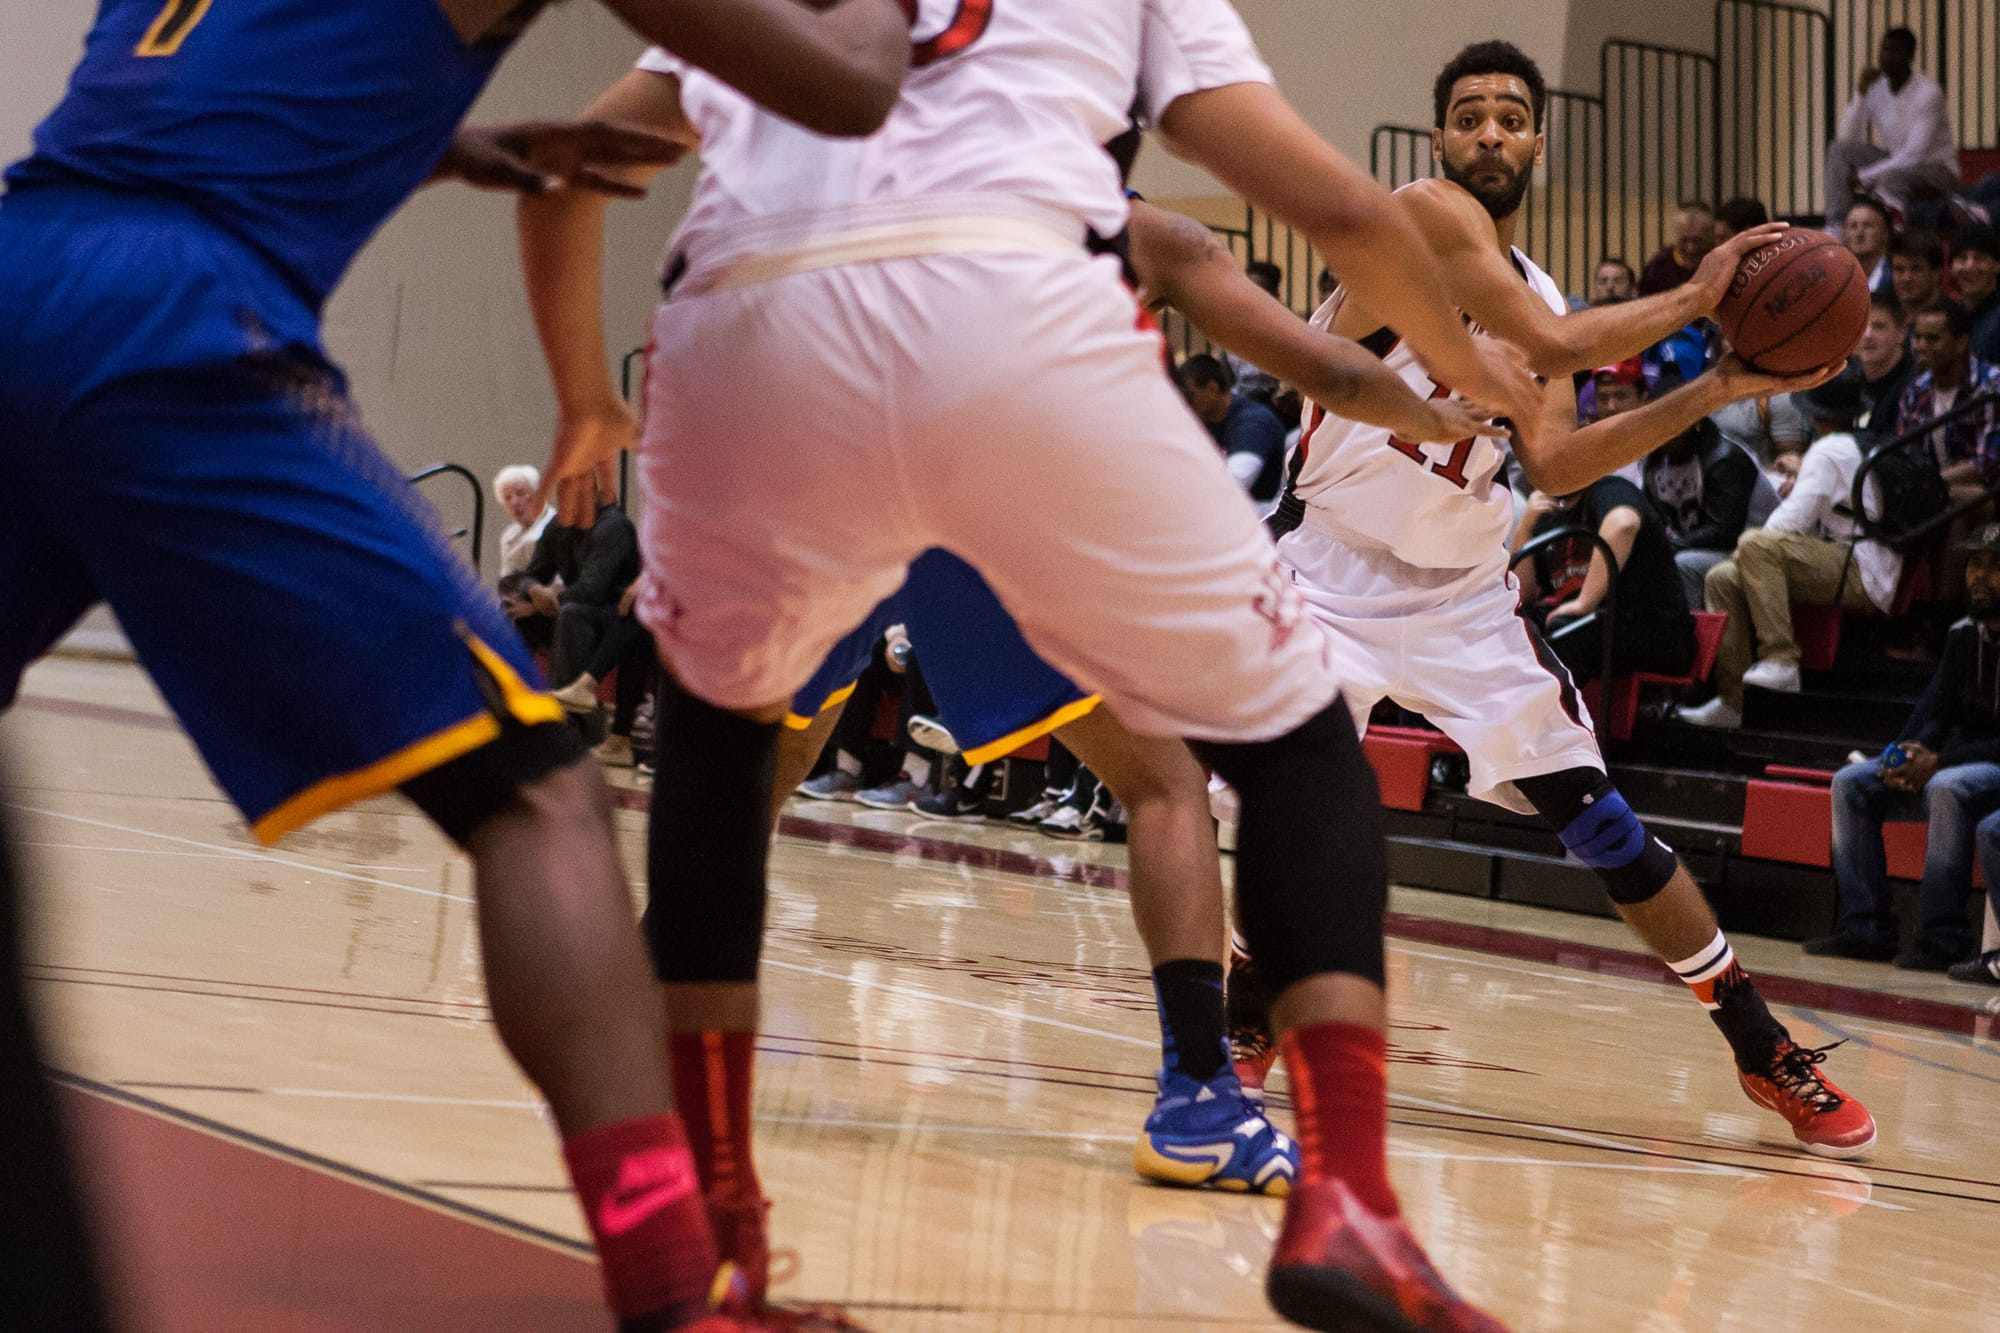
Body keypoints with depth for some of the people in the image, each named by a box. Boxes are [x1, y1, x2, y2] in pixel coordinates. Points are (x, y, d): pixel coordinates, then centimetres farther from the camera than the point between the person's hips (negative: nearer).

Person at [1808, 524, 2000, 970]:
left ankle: (1942, 937, -32)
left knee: (1946, 788, -38)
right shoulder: (1963, 636, 11)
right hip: (1957, 762, 8)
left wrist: (1939, 762, -25)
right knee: (1850, 784, -8)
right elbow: (1939, 719, 13)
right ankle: (1865, 928, -13)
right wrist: (1911, 757, -10)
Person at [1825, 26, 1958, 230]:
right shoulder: (1875, 88, -3)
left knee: (1892, 177, -38)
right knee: (1839, 149, -13)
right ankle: (1834, 230, -22)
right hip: (1896, 163, 6)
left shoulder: (1928, 91, -20)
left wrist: (1863, 177, -24)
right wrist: (1860, 94, -19)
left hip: (1935, 169, -6)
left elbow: (1914, 155, -25)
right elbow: (1847, 138, -7)